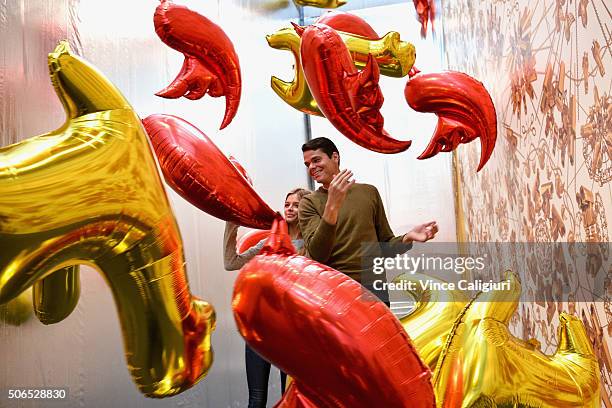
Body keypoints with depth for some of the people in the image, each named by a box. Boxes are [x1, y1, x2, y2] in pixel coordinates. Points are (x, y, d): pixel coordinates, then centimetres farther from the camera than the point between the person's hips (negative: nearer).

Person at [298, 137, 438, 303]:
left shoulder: (369, 192, 8)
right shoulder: (310, 203, 1)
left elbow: (385, 245, 14)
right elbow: (317, 255, -14)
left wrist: (407, 238, -6)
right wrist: (332, 206, -24)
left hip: (375, 287, 2)